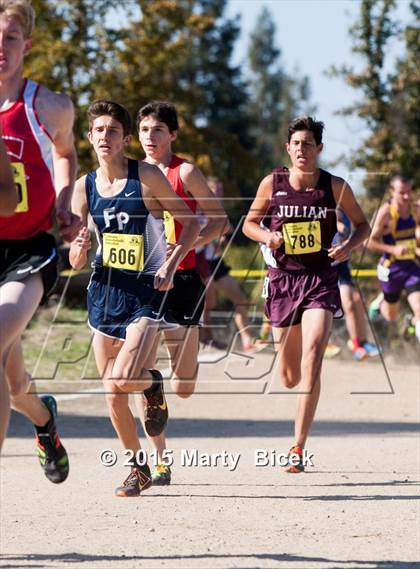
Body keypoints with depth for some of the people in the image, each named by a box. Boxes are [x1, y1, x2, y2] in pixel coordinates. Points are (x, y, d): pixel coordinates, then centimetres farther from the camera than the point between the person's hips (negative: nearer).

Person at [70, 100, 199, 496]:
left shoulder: (147, 176, -8)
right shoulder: (84, 187, 4)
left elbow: (190, 221, -1)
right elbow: (75, 262, 8)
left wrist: (171, 265, -11)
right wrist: (79, 249, -15)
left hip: (145, 292, -4)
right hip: (104, 290, 5)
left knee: (123, 380, -22)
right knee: (112, 394, 6)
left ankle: (152, 384, 14)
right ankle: (139, 468, 24)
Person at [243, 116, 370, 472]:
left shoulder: (335, 187, -2)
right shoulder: (272, 184, 0)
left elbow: (362, 224, 10)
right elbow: (249, 223, 12)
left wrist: (349, 246, -10)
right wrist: (266, 236, -10)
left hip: (321, 281, -2)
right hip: (283, 279, 2)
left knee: (311, 361, -20)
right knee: (289, 377, 7)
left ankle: (299, 449, -17)